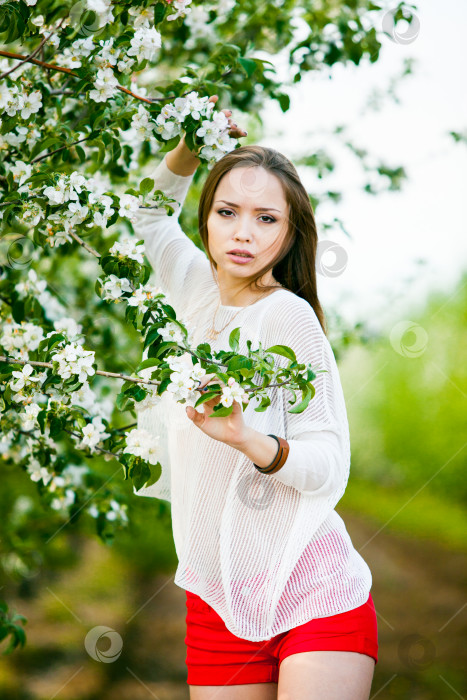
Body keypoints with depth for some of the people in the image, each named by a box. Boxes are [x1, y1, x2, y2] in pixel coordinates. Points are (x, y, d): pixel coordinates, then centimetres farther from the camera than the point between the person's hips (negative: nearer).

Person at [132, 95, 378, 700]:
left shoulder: (287, 315, -12)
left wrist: (248, 439, -32)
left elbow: (330, 465, -13)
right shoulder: (203, 293, 6)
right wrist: (186, 154, 6)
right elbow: (151, 215, 24)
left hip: (315, 594, -6)